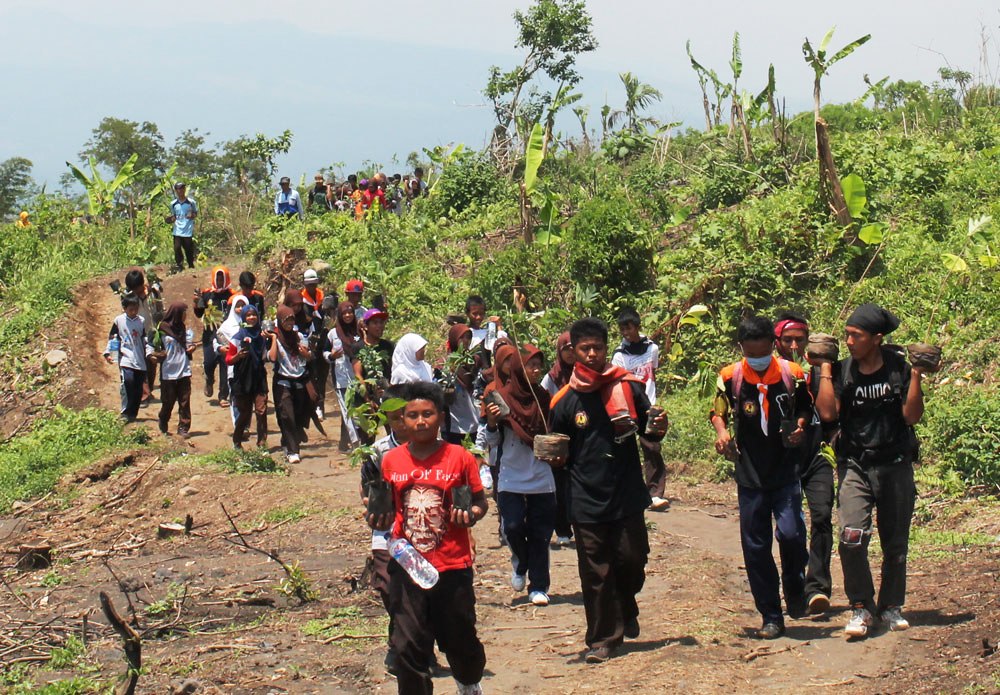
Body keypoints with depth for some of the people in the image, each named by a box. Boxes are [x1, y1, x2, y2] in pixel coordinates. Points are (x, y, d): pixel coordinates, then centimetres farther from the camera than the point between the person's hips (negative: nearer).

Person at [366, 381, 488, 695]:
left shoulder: (460, 457, -4)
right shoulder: (391, 460, 2)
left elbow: (480, 500, 2)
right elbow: (389, 512, 12)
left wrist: (471, 514, -18)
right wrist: (379, 520, -9)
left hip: (453, 565, -1)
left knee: (460, 638, 12)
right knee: (408, 643, -1)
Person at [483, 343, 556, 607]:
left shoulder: (544, 399, 5)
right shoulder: (503, 398, -4)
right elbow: (492, 442, 0)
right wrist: (491, 423, -19)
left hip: (542, 479, 2)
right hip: (511, 479, -2)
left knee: (540, 535, 3)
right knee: (513, 526, -13)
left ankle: (538, 587, 11)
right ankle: (520, 562, 17)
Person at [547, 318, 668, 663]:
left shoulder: (628, 388, 0)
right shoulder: (565, 400, 0)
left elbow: (648, 433, 10)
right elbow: (560, 455, 7)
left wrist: (658, 429, -12)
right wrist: (554, 456, -15)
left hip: (627, 495, 0)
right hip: (586, 501, 0)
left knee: (632, 559, 6)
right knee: (595, 572, 2)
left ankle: (626, 610, 36)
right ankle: (602, 639, 13)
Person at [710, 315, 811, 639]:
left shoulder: (792, 373, -2)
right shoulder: (730, 377, -3)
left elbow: (806, 407, 12)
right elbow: (718, 411, 7)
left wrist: (800, 426, -8)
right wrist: (721, 431, -14)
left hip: (786, 470, -1)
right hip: (750, 474, 1)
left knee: (790, 532, -17)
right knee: (755, 546, 2)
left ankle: (794, 588, 14)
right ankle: (771, 617, 13)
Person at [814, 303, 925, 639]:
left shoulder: (899, 368, -3)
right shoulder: (843, 371, 0)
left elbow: (912, 416, -10)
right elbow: (828, 412, -13)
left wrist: (916, 375, -14)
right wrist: (824, 369, -8)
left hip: (896, 466, 0)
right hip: (855, 466, 0)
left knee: (896, 542, 9)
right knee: (852, 537, -18)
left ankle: (891, 606, 27)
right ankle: (861, 608, -5)